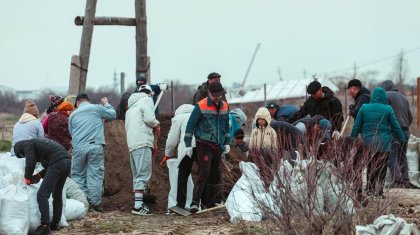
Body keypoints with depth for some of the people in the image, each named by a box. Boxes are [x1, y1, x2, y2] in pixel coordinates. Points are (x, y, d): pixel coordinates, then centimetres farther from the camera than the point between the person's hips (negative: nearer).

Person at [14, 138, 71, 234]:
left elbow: (30, 164, -4)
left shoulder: (28, 144, 6)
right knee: (57, 194, 20)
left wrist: (27, 178, 12)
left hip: (57, 164, -9)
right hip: (67, 162, 9)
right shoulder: (40, 142, 32)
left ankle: (45, 226, -11)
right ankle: (55, 224, 26)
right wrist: (39, 175, 23)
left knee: (42, 195, -6)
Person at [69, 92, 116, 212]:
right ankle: (95, 203, -5)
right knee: (95, 175, 0)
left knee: (78, 175, 8)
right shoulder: (96, 108, 8)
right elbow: (113, 114, 18)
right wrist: (106, 104, 33)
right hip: (95, 146, -2)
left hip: (78, 147, 2)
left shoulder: (73, 115, 18)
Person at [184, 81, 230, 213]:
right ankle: (195, 203, -18)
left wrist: (226, 143, 19)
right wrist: (188, 144, -9)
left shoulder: (224, 106, 10)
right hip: (204, 144, -6)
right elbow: (190, 125, -6)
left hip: (218, 146, 6)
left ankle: (209, 202, 21)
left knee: (215, 175, 10)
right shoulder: (201, 106, -8)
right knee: (204, 173, -16)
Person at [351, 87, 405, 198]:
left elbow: (356, 126, 1)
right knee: (381, 168, 3)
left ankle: (370, 189, 18)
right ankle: (379, 191, 0)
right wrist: (402, 139, 13)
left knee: (370, 167, 15)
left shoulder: (364, 108, -1)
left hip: (368, 142, 3)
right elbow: (395, 127, 0)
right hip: (383, 143, -2)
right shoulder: (387, 109, -7)